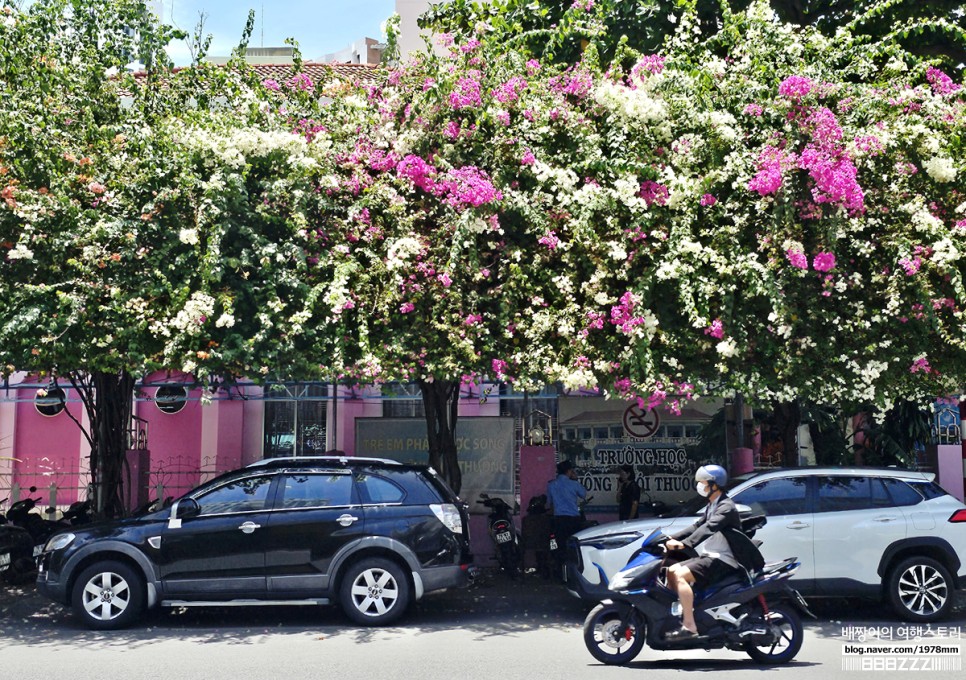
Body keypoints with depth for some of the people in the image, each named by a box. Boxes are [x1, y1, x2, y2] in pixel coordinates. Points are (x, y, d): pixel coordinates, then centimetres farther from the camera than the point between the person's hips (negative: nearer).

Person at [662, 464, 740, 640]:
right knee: (672, 571, 7)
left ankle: (689, 626, -27)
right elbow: (697, 526, 19)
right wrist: (673, 538, 7)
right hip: (711, 556, 10)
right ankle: (680, 612, 10)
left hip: (722, 559, -10)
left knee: (680, 575, -25)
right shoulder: (712, 506, 19)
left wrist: (685, 543, -40)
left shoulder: (726, 506, -13)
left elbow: (709, 528, -29)